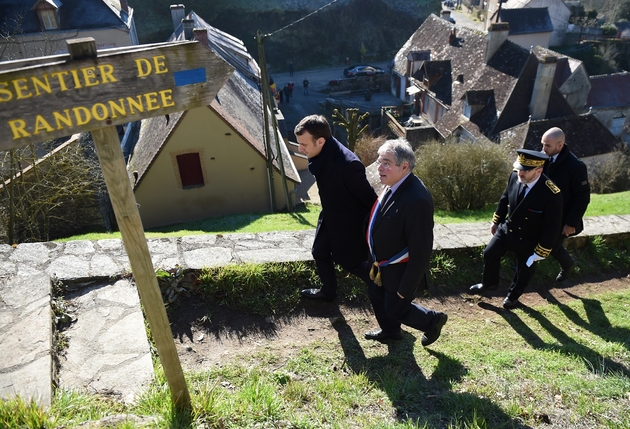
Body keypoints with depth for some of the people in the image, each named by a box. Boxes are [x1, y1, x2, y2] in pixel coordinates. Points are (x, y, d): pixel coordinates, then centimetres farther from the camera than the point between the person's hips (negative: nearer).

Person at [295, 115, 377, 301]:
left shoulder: (348, 164, -37)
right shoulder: (320, 155, -12)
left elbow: (369, 197, -24)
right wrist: (327, 213, 18)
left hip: (347, 222, -8)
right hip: (328, 217, 8)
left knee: (348, 261, 12)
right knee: (319, 253, 22)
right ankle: (328, 290, 48)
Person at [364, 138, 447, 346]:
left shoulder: (417, 200, -35)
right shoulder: (394, 185, -7)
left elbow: (421, 250, -29)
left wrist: (406, 287, -21)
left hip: (399, 270, -8)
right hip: (382, 263, 8)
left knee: (396, 308, 12)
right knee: (376, 294, 25)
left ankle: (433, 320, 40)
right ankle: (390, 331, 52)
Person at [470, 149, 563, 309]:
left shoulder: (551, 194, -33)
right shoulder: (515, 176, -17)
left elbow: (553, 226, -23)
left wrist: (541, 252, -17)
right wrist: (496, 221, 12)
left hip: (528, 241, -4)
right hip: (506, 229, 4)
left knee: (523, 269, 18)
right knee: (490, 254, 15)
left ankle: (513, 295, 45)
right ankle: (489, 282, 43)